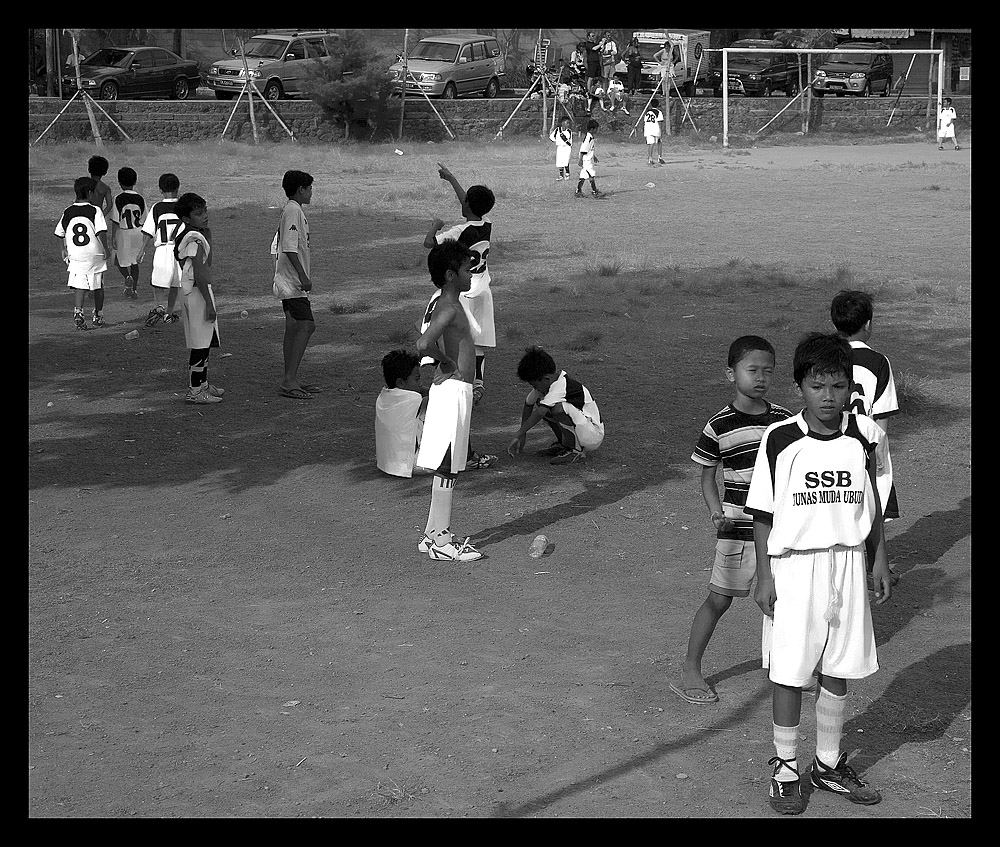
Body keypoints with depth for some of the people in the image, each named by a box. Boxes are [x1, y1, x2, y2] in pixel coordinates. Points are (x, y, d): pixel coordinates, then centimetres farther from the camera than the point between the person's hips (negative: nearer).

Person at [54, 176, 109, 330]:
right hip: (95, 255, -2)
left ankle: (78, 312, -22)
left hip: (75, 256, 2)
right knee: (98, 287, 14)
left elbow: (60, 233, 12)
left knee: (79, 287, 1)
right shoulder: (95, 210, -8)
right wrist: (106, 249, -6)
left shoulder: (68, 212, 6)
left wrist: (64, 251, 23)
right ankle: (98, 316, 24)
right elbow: (101, 232, -16)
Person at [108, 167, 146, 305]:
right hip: (138, 232, 4)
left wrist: (113, 238, -5)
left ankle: (128, 277, -19)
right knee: (134, 261, 16)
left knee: (121, 261, 11)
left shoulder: (118, 199, -14)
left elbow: (115, 221, -12)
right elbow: (143, 218, 5)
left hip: (123, 233, -4)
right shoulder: (140, 199, -3)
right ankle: (133, 289, 16)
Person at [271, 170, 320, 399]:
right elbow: (290, 248, -21)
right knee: (306, 325, -14)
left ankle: (290, 380, 14)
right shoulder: (294, 211, -14)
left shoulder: (291, 210, 17)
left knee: (293, 328, 11)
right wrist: (303, 277, -22)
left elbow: (278, 246, 21)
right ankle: (289, 381, -16)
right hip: (292, 282, -11)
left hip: (288, 282, 11)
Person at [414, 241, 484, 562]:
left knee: (448, 469, 14)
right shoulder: (450, 309, -18)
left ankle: (435, 533, 21)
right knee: (446, 469, -4)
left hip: (456, 389, 10)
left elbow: (426, 341, 26)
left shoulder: (447, 305, 13)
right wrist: (448, 362, -16)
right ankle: (440, 542, 1)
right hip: (453, 391, -10)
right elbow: (423, 344, -32)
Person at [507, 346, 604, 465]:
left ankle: (577, 451, -16)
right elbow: (528, 404, 11)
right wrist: (522, 435, 9)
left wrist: (518, 435, -30)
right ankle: (563, 444, 11)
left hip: (594, 435, -9)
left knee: (558, 408, -32)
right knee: (540, 404, 3)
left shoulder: (560, 385, -26)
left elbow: (540, 413, -35)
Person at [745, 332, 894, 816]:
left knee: (838, 671, 11)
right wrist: (764, 575, -5)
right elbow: (763, 513, -4)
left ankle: (828, 765, 27)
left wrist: (880, 561, 8)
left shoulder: (866, 436, -2)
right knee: (789, 672, 2)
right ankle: (786, 769, 18)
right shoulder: (779, 439, -9)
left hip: (847, 563, 3)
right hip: (792, 563, -2)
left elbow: (874, 505, 9)